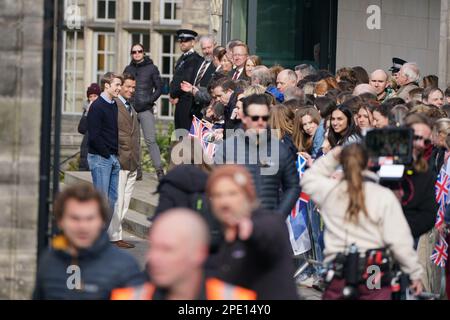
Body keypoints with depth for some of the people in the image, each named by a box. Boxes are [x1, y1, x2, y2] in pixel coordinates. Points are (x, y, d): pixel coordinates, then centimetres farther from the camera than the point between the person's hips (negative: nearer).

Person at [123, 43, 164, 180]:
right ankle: (136, 170, 12)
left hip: (146, 110, -4)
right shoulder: (128, 69, 12)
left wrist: (150, 100, -8)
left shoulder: (152, 68, 3)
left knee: (151, 140, -11)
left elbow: (159, 88, 3)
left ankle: (159, 170, -12)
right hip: (130, 109, 4)